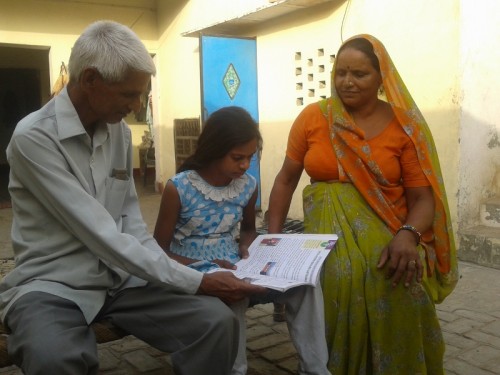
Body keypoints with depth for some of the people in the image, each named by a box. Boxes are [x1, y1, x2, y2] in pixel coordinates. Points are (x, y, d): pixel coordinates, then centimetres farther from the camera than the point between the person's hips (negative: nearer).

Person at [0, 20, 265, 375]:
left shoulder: (120, 131, 5)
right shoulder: (33, 137, -18)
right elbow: (100, 235, -23)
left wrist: (170, 269, -7)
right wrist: (196, 282, -21)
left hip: (120, 276, 6)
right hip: (53, 284, -5)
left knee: (218, 321, -16)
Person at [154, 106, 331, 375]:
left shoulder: (248, 186, 2)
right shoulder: (179, 188, -14)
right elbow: (159, 250, -8)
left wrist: (246, 247, -3)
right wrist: (204, 269, -22)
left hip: (235, 270, 5)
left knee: (304, 285, -17)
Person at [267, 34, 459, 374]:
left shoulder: (403, 125, -1)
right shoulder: (312, 118, 2)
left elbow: (423, 197, -3)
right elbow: (286, 180, 9)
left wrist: (408, 235, -24)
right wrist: (273, 235, -1)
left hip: (388, 230, 0)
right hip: (329, 225, 1)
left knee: (401, 288, -29)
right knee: (342, 281, -30)